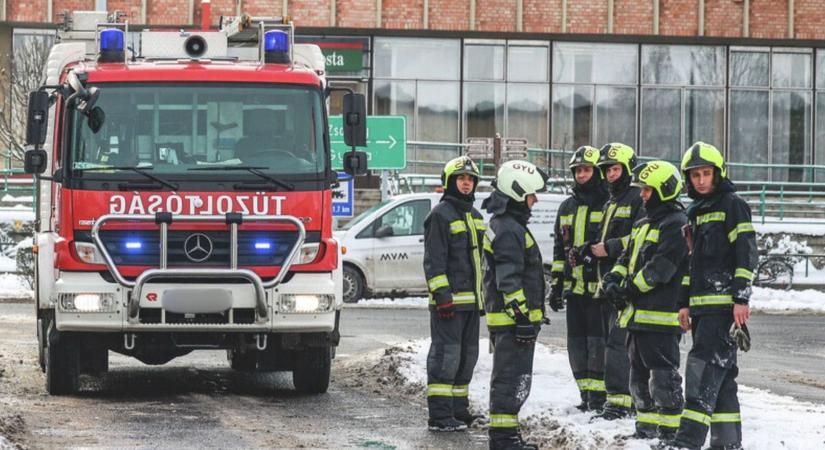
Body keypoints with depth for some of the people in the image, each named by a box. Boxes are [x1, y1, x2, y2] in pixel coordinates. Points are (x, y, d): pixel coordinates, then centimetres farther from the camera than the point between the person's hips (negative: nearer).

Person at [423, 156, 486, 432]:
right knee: (446, 355, -10)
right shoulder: (441, 215, -9)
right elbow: (434, 261, -15)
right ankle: (439, 416, -10)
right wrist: (442, 296, -21)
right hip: (449, 300, -9)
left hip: (471, 300, 9)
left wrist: (483, 295, 22)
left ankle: (459, 409, 22)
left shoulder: (475, 216, 18)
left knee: (467, 355, 13)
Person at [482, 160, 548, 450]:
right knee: (513, 378, -8)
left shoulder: (503, 225, 18)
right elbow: (509, 281, -22)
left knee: (507, 378, 15)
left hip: (504, 319, 11)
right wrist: (522, 317, -22)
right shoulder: (509, 230, -17)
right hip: (511, 318, -11)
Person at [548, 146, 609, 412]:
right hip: (574, 287, 7)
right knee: (577, 342, 8)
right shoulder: (567, 208, 18)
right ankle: (586, 396, 14)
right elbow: (559, 249, 22)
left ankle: (597, 397, -7)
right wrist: (556, 284, 17)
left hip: (599, 287, -7)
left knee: (598, 341, -10)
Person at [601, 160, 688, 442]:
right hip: (638, 314, 10)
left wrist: (630, 289, -13)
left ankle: (670, 430, -6)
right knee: (639, 374, 15)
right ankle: (646, 426, 23)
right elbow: (627, 258, 21)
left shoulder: (675, 225, -12)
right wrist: (614, 280, 1)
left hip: (661, 315, -10)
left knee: (662, 374, -9)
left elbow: (660, 268, -19)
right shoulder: (644, 225, 20)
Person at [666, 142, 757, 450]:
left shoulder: (732, 205, -5)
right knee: (720, 373, 9)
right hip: (701, 305, 8)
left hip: (724, 303, -8)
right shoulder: (695, 212, 20)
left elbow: (746, 253, -11)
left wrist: (742, 298, -16)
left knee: (704, 367, -15)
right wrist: (685, 303, 20)